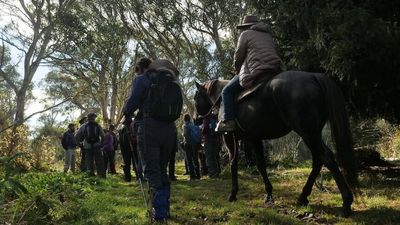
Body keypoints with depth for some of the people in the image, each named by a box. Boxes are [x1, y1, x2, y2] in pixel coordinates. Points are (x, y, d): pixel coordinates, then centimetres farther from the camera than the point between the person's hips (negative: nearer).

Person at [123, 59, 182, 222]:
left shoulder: (143, 79, 2)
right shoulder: (173, 82, 18)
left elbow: (132, 102, -6)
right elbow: (176, 109, 16)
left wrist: (126, 113, 14)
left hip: (150, 127, -6)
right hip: (169, 129, 6)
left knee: (152, 171, -3)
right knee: (162, 169, 16)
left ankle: (159, 213, -6)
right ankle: (165, 208, 20)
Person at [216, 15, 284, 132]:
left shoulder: (245, 34, 7)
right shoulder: (268, 36, 29)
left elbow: (238, 57, 4)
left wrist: (238, 71, 23)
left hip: (256, 73, -8)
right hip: (276, 72, 8)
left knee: (227, 91, 2)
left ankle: (228, 121, -9)